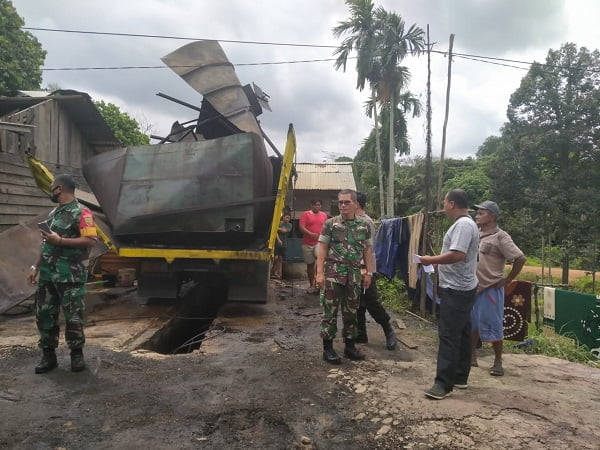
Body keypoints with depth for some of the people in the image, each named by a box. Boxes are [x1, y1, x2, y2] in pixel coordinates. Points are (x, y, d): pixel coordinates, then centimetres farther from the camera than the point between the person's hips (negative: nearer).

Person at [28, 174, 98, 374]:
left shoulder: (81, 213, -10)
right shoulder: (53, 213, 16)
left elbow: (90, 240, -20)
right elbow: (47, 245, 21)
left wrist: (60, 240, -21)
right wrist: (36, 267, 18)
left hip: (70, 276, -8)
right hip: (48, 275, 8)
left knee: (73, 317, 0)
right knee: (44, 315, 10)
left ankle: (77, 354, 15)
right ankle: (48, 355, 21)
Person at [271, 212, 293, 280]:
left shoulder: (289, 225, 9)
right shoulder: (278, 223, 0)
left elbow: (284, 230, -8)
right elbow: (275, 232, -11)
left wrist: (277, 228, -7)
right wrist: (278, 239, -23)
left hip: (284, 244, 3)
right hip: (277, 243, -3)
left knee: (280, 259, 3)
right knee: (275, 257, -11)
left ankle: (278, 273, 6)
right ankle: (272, 272, 2)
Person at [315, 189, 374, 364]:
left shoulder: (364, 225, 6)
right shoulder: (330, 223, -2)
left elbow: (367, 250, 12)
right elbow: (322, 248, -3)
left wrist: (369, 273, 7)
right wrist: (320, 273, -10)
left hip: (354, 275, 3)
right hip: (333, 273, -3)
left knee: (351, 312, 12)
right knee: (330, 311, 1)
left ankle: (349, 346, 26)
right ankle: (328, 348, 11)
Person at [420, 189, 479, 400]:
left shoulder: (463, 225, -18)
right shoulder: (466, 223, 16)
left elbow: (457, 255, -28)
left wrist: (431, 260, -17)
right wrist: (437, 260, 14)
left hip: (456, 289, -11)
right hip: (461, 288, 11)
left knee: (449, 336, -8)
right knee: (462, 334, 14)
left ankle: (444, 383, -4)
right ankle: (460, 377, 23)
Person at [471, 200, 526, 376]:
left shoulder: (500, 237, -14)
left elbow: (520, 259, -16)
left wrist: (507, 280, -11)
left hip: (491, 289, -7)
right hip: (473, 287, 7)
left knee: (492, 325, 1)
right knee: (472, 323, 14)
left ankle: (498, 362, 16)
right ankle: (471, 356, 28)